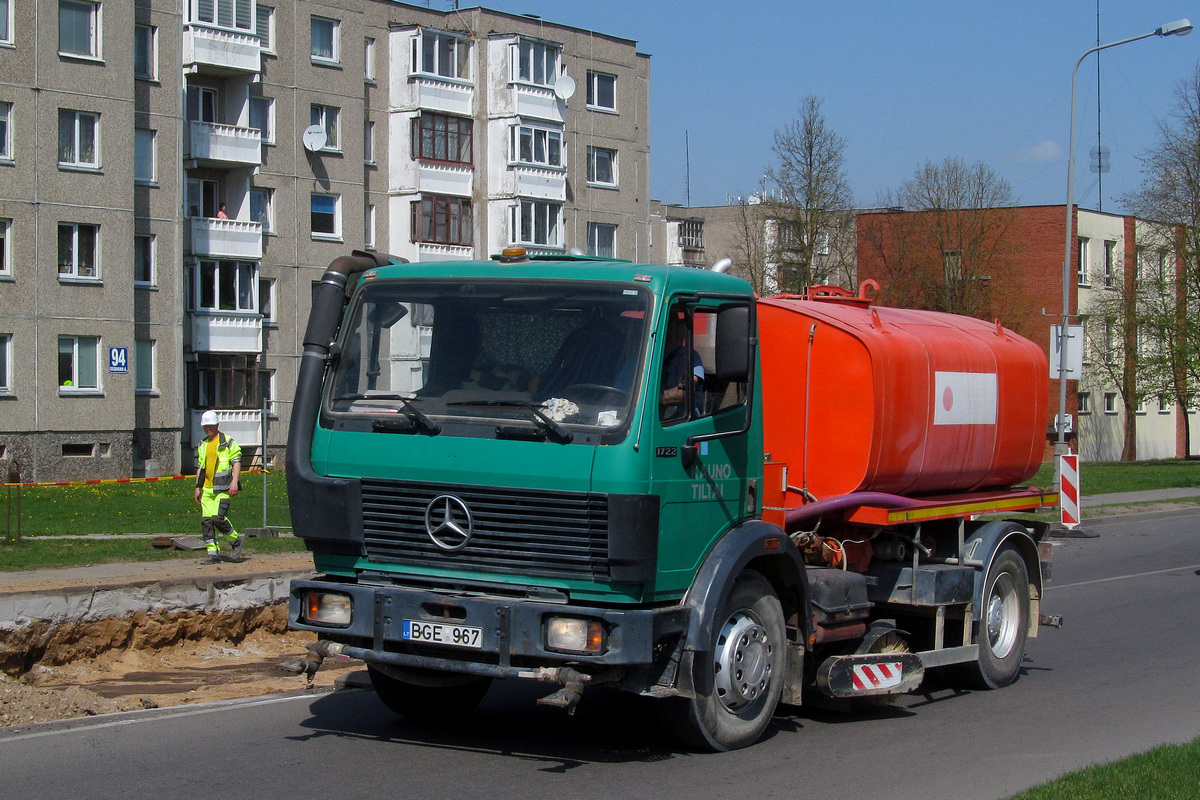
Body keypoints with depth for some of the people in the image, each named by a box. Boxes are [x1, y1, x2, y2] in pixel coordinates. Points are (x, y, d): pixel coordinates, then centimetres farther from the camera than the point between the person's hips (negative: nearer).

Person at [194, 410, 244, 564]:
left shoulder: (228, 442, 0)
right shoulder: (203, 446, 19)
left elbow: (236, 462, -5)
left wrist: (234, 482, -16)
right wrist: (198, 487, 18)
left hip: (223, 488, -7)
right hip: (207, 489, 7)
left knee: (218, 518, -17)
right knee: (206, 520, -1)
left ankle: (236, 540, 6)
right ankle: (213, 553, 3)